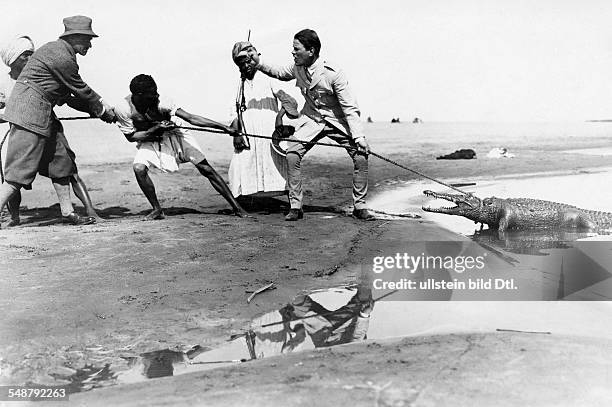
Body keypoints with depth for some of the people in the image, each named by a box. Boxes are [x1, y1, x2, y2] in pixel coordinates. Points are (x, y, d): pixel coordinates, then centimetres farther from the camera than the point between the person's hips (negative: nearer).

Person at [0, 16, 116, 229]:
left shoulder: (57, 50, 17)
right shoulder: (63, 58, -16)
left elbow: (68, 96, 19)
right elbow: (82, 91, -8)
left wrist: (97, 108, 17)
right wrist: (104, 110, 7)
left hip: (42, 112, 11)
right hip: (30, 110, -11)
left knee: (61, 159, 11)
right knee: (22, 169, -9)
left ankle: (68, 212, 16)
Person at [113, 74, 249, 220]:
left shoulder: (160, 103, -32)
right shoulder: (123, 110, -25)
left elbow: (191, 118, -36)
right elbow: (131, 137, -13)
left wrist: (224, 127, -42)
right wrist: (154, 130, -29)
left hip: (174, 134, -2)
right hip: (148, 140, 2)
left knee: (206, 169, -9)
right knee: (139, 168, -25)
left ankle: (236, 207, -3)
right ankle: (157, 210, -4)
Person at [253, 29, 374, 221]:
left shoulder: (333, 73, -24)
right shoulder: (297, 68, -9)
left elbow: (350, 107, -22)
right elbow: (278, 72, 16)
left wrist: (359, 136, -30)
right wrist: (259, 63, 0)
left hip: (336, 119, -3)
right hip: (311, 119, 4)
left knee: (361, 157, -15)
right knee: (292, 155, -14)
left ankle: (359, 206, 1)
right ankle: (295, 207, -2)